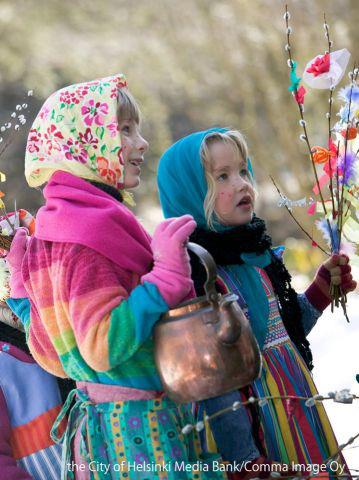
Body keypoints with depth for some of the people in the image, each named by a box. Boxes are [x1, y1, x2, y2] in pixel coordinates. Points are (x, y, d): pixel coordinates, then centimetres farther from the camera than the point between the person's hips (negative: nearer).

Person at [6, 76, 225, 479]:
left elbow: (50, 353, 11)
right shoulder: (89, 232, -18)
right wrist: (166, 273, -26)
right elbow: (103, 346, -26)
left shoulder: (56, 225, 11)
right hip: (137, 431, -10)